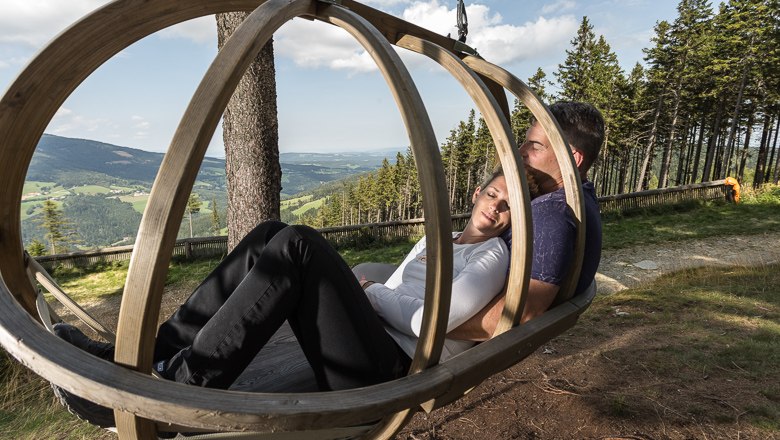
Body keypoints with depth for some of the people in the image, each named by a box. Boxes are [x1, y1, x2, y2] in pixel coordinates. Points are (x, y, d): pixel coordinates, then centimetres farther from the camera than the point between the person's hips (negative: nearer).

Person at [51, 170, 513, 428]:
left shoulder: (493, 256, 1)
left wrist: (373, 293, -1)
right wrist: (358, 288, 4)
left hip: (389, 374, -7)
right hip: (368, 342, 8)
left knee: (298, 246, -24)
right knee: (272, 236, -5)